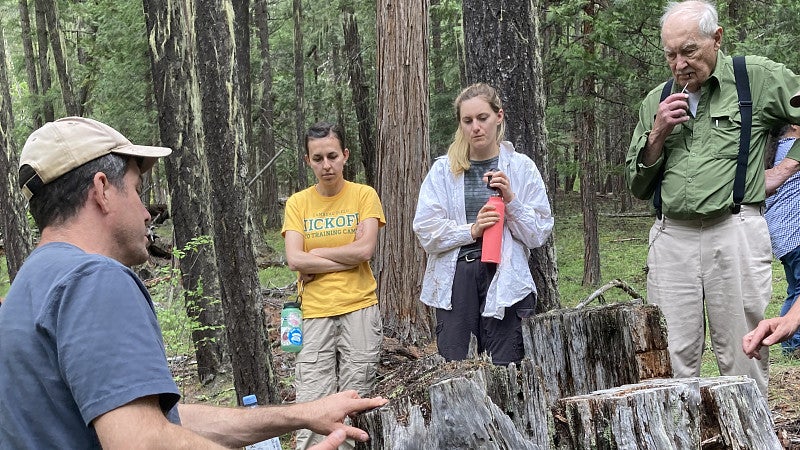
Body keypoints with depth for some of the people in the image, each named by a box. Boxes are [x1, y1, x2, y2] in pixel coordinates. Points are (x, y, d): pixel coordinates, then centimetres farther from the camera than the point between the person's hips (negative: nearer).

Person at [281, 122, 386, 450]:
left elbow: (365, 249, -10)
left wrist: (315, 253, -3)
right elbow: (294, 260, -5)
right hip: (315, 312, 1)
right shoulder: (297, 203, 6)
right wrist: (347, 259, -8)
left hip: (359, 308, -1)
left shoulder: (364, 195, 2)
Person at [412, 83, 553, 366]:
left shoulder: (521, 167, 6)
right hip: (455, 278, 1)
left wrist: (511, 200, -9)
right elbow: (426, 231, -1)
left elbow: (539, 234, 4)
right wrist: (471, 230, -13)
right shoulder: (443, 169, 6)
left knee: (504, 369, 0)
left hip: (506, 279, 0)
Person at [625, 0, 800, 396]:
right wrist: (658, 134, 1)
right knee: (671, 359, 2)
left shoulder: (758, 78, 4)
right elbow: (637, 186, 16)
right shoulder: (656, 102, 15)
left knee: (741, 359, 2)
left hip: (735, 233, -3)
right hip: (671, 236, 3)